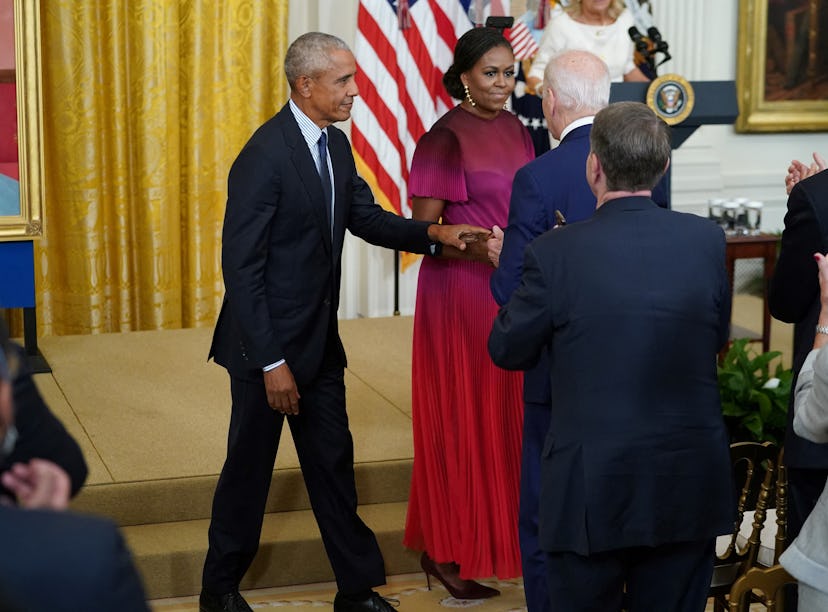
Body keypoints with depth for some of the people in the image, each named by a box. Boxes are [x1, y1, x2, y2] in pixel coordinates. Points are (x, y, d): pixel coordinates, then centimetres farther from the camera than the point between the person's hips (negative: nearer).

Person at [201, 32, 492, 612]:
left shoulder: (335, 144, 4)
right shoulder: (264, 157, -22)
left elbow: (367, 217, 13)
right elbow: (242, 269, -21)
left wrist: (433, 232, -4)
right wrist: (271, 363, -22)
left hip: (320, 342, 8)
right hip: (269, 344, -7)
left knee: (334, 465, 14)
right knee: (250, 469, 8)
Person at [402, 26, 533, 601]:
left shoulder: (518, 131, 10)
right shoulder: (445, 138, -11)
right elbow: (424, 228, -12)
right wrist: (481, 248, -25)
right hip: (460, 293, -6)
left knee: (508, 416, 10)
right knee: (460, 418, 1)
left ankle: (503, 531, 23)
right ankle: (446, 550, 11)